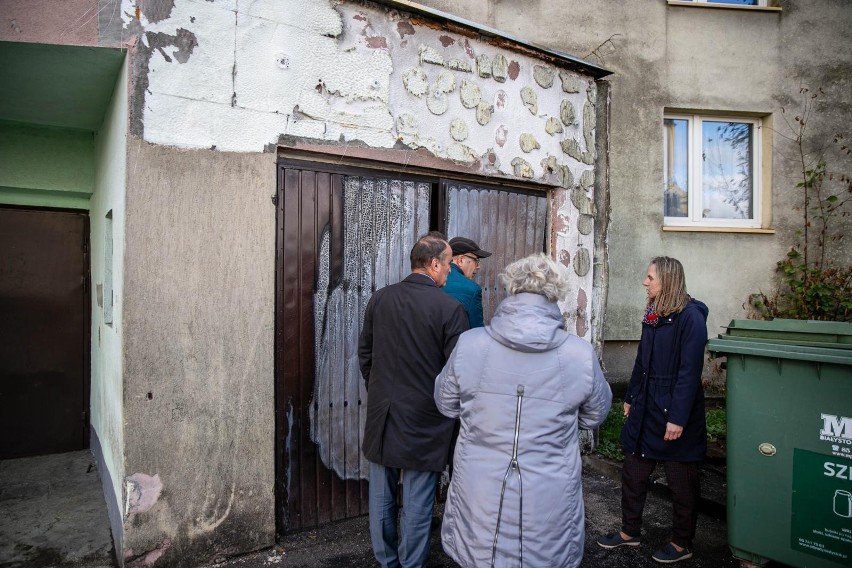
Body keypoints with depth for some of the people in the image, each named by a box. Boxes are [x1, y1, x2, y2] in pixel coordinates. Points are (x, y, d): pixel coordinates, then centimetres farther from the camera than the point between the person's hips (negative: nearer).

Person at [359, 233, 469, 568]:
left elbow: (365, 354, 7)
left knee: (381, 498, 18)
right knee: (416, 504, 10)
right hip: (424, 420, -4)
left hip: (381, 416, 5)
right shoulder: (449, 308, -16)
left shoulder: (379, 299, -1)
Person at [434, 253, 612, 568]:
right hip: (548, 510, 0)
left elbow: (446, 404, 3)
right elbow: (595, 415, 4)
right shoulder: (581, 354, -14)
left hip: (480, 501, 1)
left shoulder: (469, 344, -14)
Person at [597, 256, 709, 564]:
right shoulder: (653, 315, 8)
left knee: (681, 481, 10)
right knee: (633, 471, 14)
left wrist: (678, 418, -21)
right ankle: (630, 531, 31)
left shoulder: (690, 317, -16)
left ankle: (682, 544, 28)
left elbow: (690, 371, -20)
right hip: (645, 408, 8)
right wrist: (630, 397, 17)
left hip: (675, 412, -8)